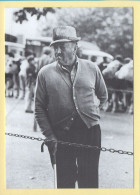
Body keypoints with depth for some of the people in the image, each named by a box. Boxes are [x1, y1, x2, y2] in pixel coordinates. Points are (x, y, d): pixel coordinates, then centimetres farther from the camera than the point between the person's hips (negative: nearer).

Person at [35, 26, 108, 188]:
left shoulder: (91, 68, 3)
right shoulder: (45, 73, -1)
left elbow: (103, 96, 18)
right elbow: (39, 108, 0)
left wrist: (90, 111, 6)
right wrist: (50, 137, -6)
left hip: (90, 133, 1)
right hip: (61, 136, -1)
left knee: (89, 181, 8)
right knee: (65, 181, 9)